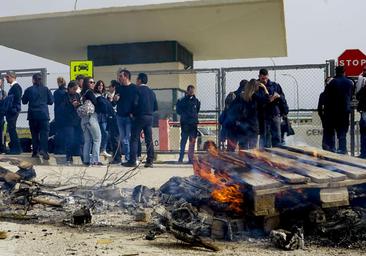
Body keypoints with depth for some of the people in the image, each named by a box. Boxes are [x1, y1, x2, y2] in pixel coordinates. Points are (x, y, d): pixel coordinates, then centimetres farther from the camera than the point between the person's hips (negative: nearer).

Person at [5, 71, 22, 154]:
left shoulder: (16, 87, -13)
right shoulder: (13, 87, 15)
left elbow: (17, 100, -18)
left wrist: (14, 110, -19)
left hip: (13, 112, -9)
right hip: (11, 112, 9)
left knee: (12, 129, -7)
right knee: (11, 130, 13)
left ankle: (17, 149, -2)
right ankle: (13, 147, 20)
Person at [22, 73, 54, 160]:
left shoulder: (29, 90, -1)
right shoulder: (46, 89, 0)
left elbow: (24, 101, 6)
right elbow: (51, 101, 5)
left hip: (33, 115, 1)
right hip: (44, 114, -1)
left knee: (34, 133, 10)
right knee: (44, 133, -2)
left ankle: (35, 152, 11)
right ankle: (43, 149, -20)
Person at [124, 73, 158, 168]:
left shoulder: (137, 90, -6)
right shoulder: (151, 92, 12)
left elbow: (135, 103, -17)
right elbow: (155, 107, 11)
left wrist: (133, 113, -1)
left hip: (139, 117, -6)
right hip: (149, 117, 6)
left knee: (134, 139, -2)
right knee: (149, 140, 6)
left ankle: (132, 161, -5)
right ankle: (150, 161, 5)